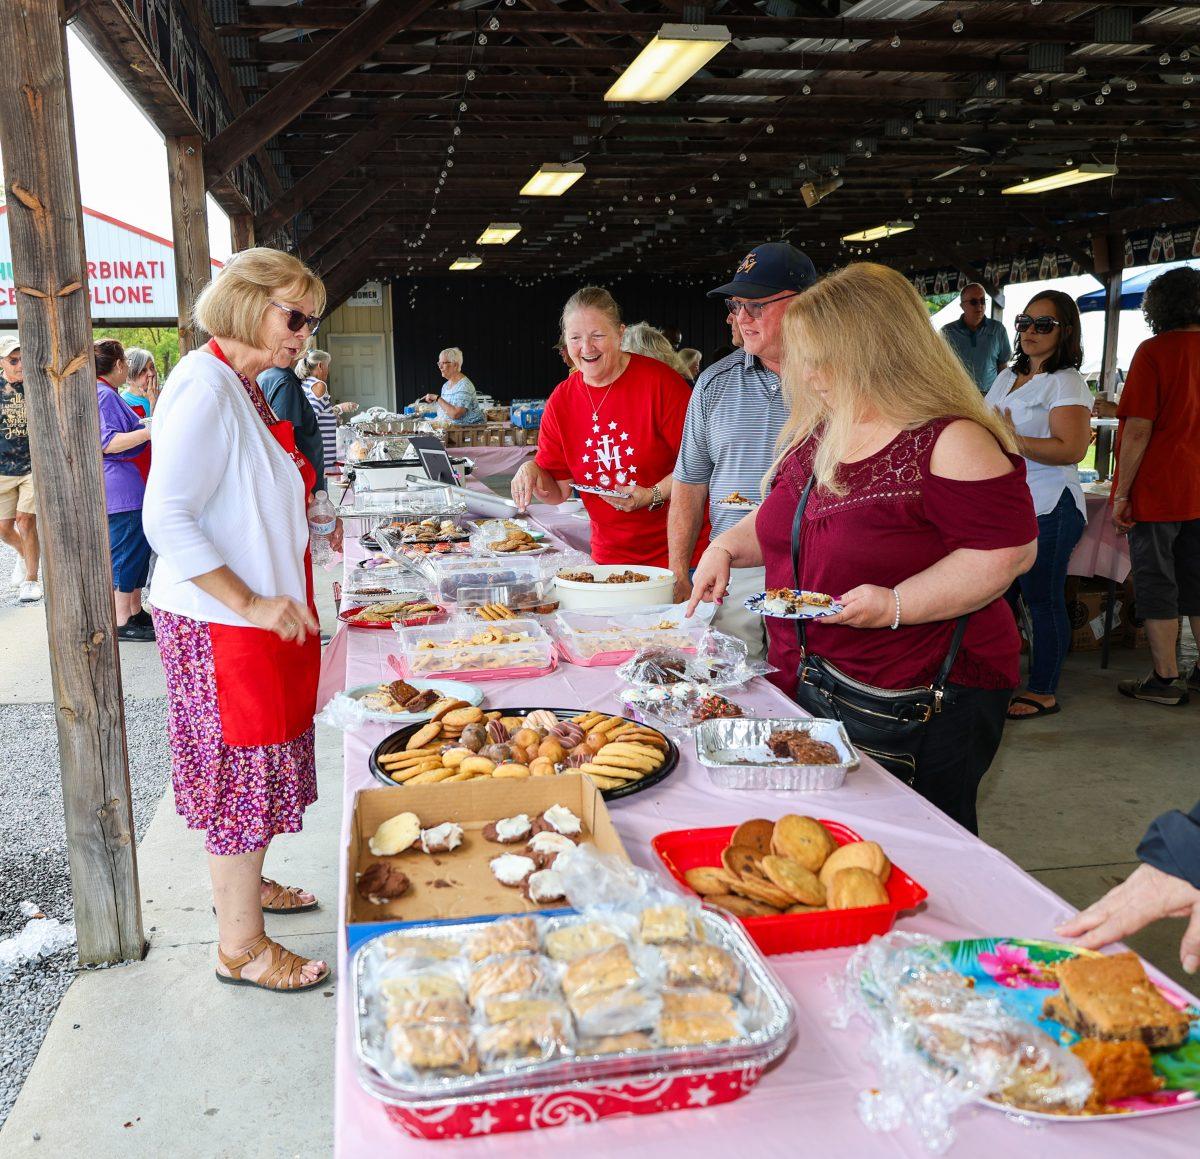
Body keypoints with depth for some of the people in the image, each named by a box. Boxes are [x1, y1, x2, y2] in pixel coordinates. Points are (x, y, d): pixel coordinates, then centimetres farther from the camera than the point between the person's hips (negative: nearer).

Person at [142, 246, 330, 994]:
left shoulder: (247, 387, 11)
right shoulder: (205, 386, -19)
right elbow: (165, 519, -25)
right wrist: (252, 604, -25)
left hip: (263, 617, 9)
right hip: (221, 625, -9)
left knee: (259, 769, 21)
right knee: (243, 775, 2)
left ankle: (245, 885, 40)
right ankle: (242, 948, 17)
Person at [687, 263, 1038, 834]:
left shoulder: (952, 441, -16)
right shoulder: (816, 433, 8)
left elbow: (1009, 550, -19)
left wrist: (896, 605, -25)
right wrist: (728, 545, 4)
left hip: (921, 702, -7)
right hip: (807, 685, 8)